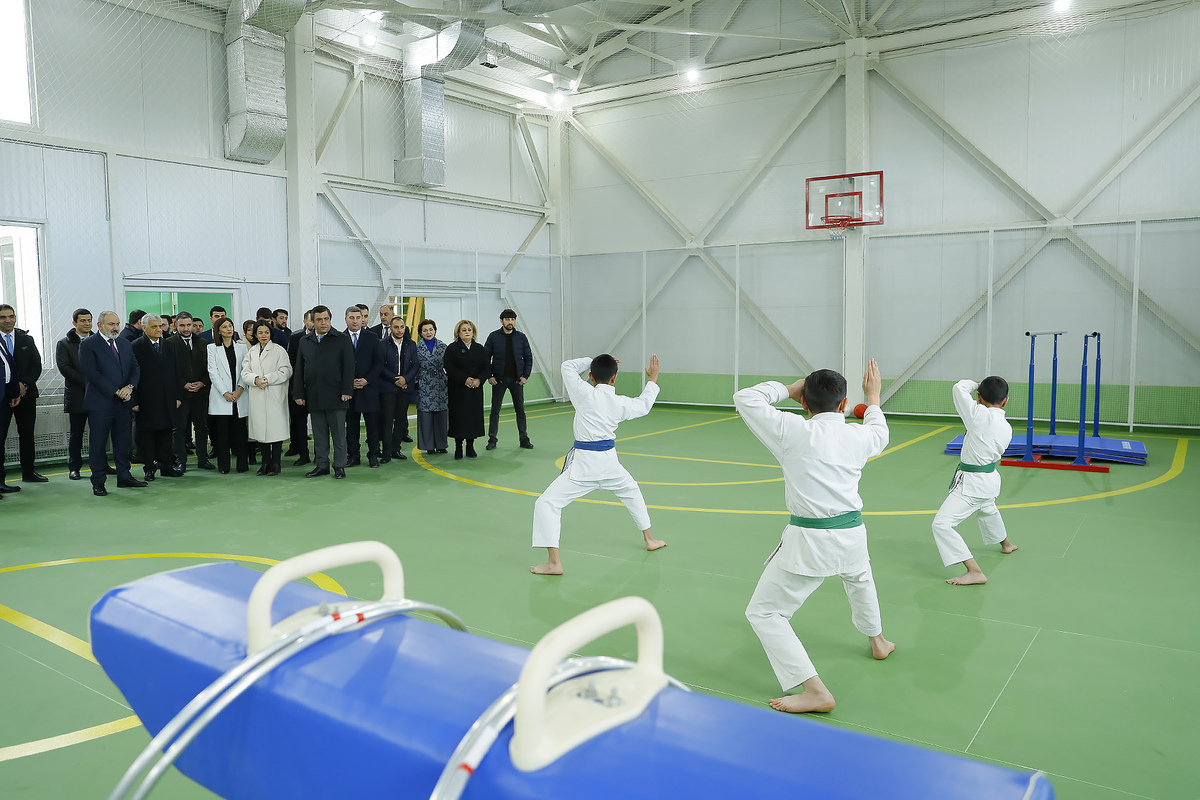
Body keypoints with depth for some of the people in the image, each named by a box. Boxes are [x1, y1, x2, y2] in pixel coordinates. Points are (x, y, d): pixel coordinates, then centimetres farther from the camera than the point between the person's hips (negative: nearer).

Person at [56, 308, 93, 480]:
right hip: (77, 395, -2)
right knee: (76, 433, 4)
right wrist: (86, 383, -17)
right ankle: (74, 467, 11)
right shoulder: (64, 344, 3)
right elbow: (64, 368, -8)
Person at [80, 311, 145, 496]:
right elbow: (92, 373, -13)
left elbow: (135, 368, 11)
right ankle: (98, 482, 10)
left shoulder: (125, 344, 14)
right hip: (100, 402, -5)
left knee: (124, 441, 11)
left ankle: (124, 477, 22)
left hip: (124, 403, 5)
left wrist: (129, 387, -8)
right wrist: (115, 391, -16)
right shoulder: (88, 345, -5)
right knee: (98, 444, 2)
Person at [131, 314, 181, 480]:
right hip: (146, 401, -4)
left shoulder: (168, 346, 11)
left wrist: (176, 396, 9)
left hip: (167, 400, 5)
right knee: (147, 435, 3)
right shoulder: (136, 347, -5)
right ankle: (149, 468, 12)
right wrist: (134, 401, -11)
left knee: (166, 433, 9)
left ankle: (166, 466, 16)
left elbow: (175, 372, 14)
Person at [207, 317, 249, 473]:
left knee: (240, 430, 0)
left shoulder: (241, 347, 12)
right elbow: (213, 372, -1)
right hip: (220, 396, -1)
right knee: (222, 432, -1)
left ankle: (242, 464, 7)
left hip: (239, 395, 1)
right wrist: (225, 393, -10)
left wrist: (240, 390, -8)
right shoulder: (212, 348, 7)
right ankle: (223, 466, 6)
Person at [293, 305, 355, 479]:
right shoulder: (305, 342, 12)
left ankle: (339, 466, 10)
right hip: (314, 397, 4)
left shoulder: (342, 340, 1)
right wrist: (299, 393, 5)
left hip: (336, 396, -3)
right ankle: (322, 465, 17)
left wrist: (346, 391, -11)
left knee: (338, 433, 2)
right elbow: (299, 370, 12)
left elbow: (348, 367, -4)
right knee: (319, 434, 9)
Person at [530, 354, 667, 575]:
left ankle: (554, 562, -10)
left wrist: (591, 361, 13)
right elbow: (644, 404, 22)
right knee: (631, 492, 33)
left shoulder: (585, 394, -11)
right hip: (609, 461, 5)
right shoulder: (621, 403, 1)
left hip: (584, 465, -5)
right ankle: (649, 539, 44)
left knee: (547, 503, 0)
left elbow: (568, 365, 2)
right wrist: (653, 380, 36)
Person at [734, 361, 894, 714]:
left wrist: (787, 390, 4)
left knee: (764, 612, 3)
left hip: (809, 542, -6)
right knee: (859, 579, 39)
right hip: (852, 532, 6)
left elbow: (745, 398, -8)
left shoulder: (793, 431, -15)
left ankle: (815, 692, -4)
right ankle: (878, 642, 61)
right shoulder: (859, 436, 0)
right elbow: (879, 432, 25)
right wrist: (873, 397, 41)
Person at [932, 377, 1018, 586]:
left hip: (971, 483, -9)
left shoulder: (979, 415, -24)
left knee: (942, 523, -13)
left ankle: (975, 572, -17)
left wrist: (976, 385, 3)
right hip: (990, 479, 9)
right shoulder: (1007, 428, -2)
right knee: (987, 509, 39)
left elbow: (959, 388, -16)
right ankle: (1005, 544, 67)